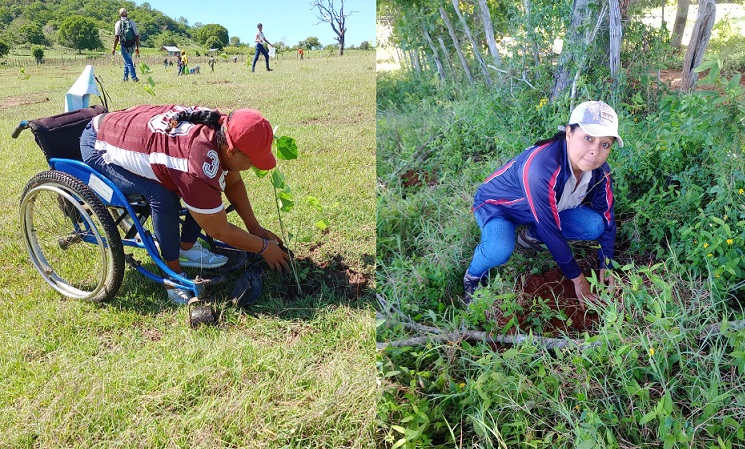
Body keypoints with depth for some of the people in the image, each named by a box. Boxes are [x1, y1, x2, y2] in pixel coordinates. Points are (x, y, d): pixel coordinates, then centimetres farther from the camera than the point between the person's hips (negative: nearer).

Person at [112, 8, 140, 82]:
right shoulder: (132, 22, 7)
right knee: (127, 60, 21)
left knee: (128, 62, -1)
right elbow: (137, 36, 4)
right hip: (132, 46, 4)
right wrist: (137, 47, 11)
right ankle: (126, 76, 26)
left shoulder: (118, 23, -3)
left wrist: (114, 48, -5)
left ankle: (134, 77, -11)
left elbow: (116, 37, -9)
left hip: (124, 46, -4)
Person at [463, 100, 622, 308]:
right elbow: (550, 230, -33)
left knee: (594, 226, -14)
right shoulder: (541, 168, -40)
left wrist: (606, 266, -2)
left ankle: (531, 236, 10)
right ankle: (473, 276, -3)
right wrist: (577, 278, -23)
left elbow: (606, 216, -2)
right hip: (497, 204, -7)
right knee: (500, 251, -37)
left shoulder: (599, 170, -17)